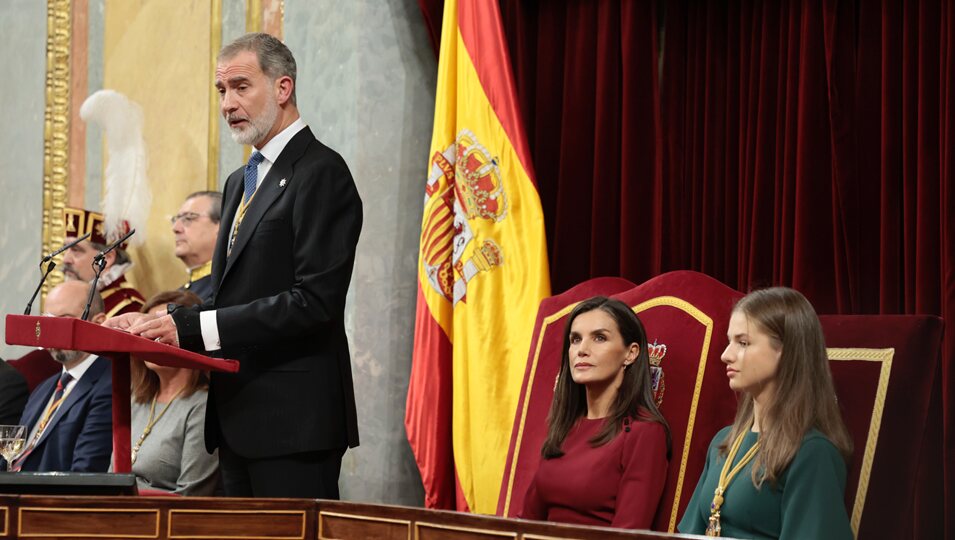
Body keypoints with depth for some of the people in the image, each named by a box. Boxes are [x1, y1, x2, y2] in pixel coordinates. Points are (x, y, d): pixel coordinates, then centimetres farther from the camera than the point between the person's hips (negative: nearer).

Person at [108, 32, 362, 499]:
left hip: (292, 416, -9)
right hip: (238, 417, 9)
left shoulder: (321, 173, -9)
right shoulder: (240, 182, 21)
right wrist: (159, 323, 1)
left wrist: (192, 327, -20)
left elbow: (315, 300, -18)